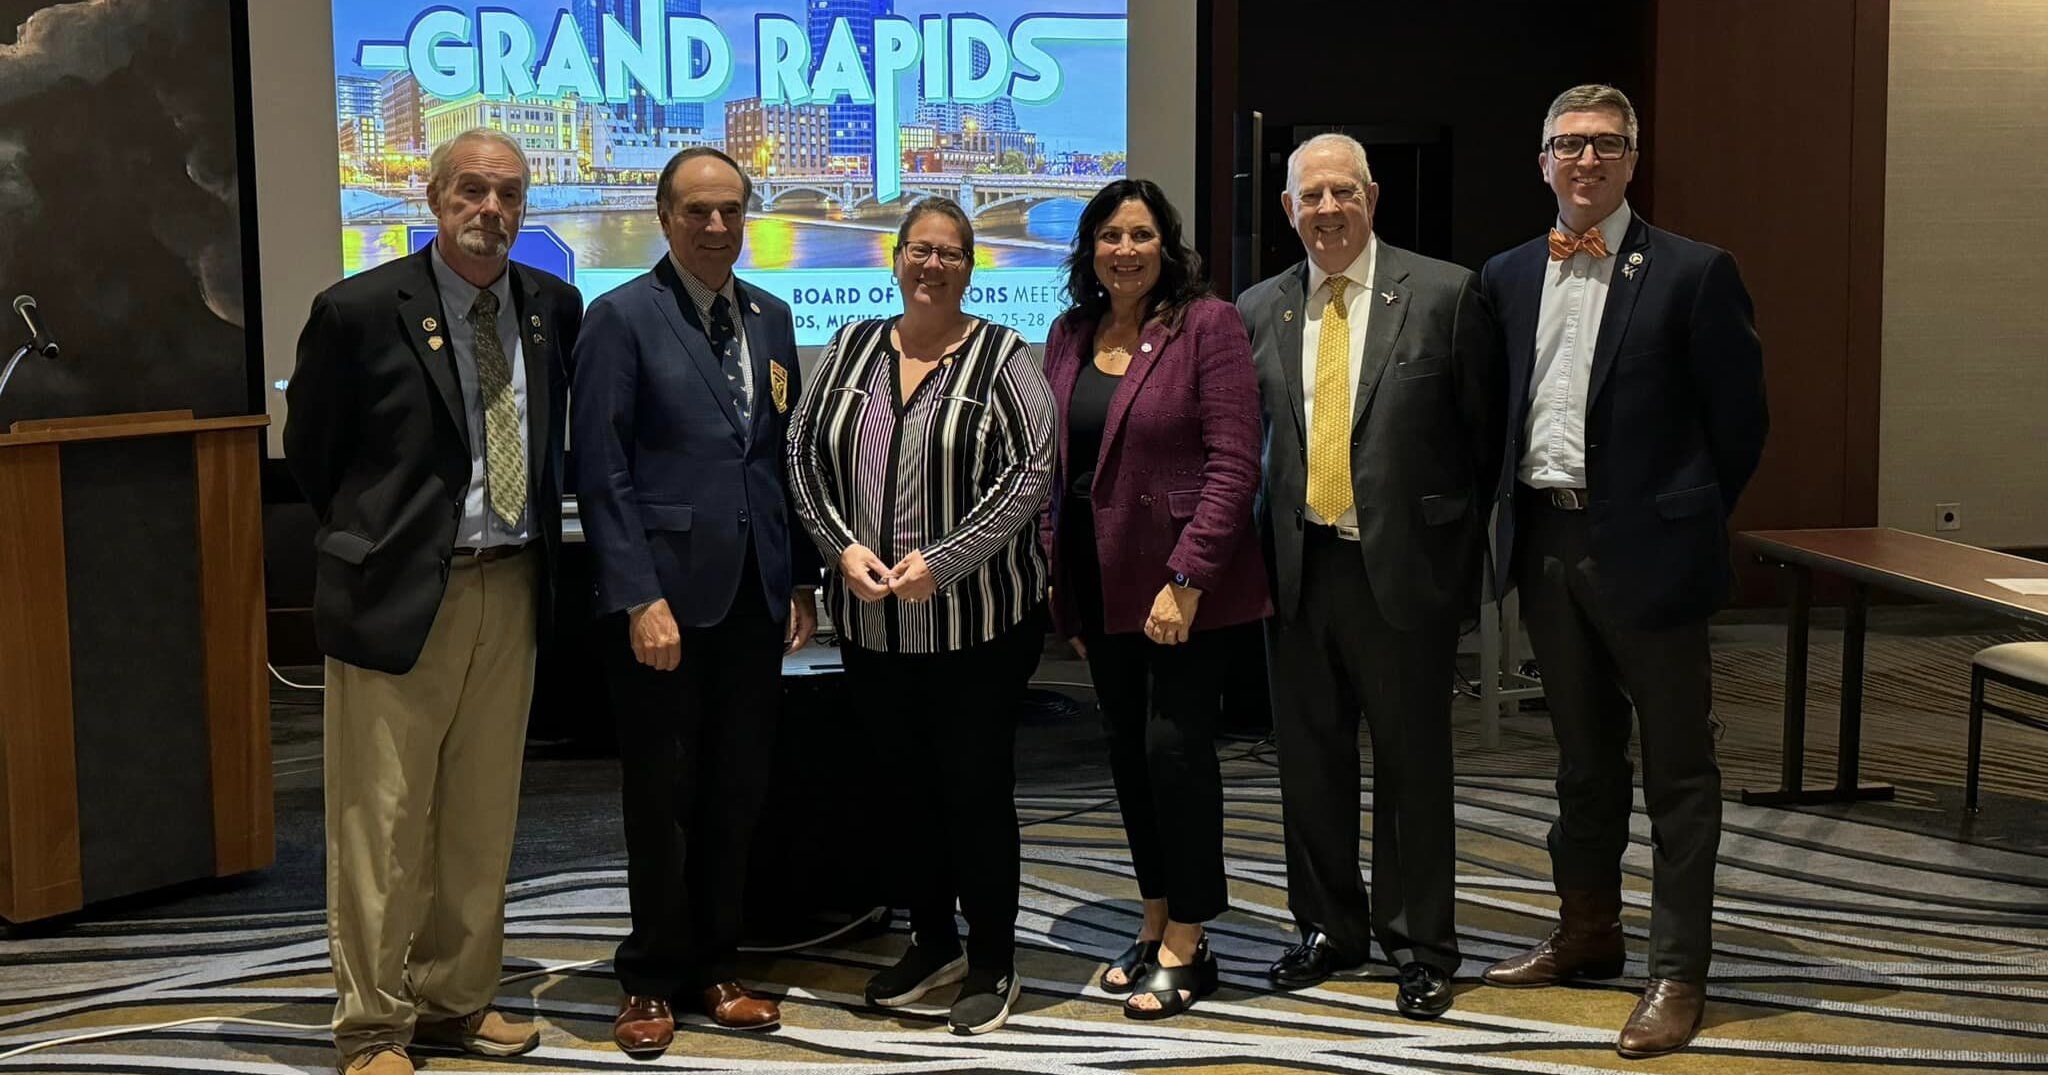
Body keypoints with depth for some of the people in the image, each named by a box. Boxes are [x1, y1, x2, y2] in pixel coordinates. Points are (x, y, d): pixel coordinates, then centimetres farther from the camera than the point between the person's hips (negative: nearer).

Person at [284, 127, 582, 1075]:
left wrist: (533, 543, 12)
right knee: (381, 821, 2)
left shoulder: (552, 307, 5)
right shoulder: (360, 311, -9)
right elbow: (309, 452, 2)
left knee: (481, 818, 14)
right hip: (399, 594, -5)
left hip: (511, 592, 5)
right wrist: (378, 543, 7)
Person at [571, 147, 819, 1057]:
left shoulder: (771, 318, 12)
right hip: (666, 590, -5)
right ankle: (652, 980, 20)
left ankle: (712, 966, 24)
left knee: (738, 792, 10)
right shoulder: (622, 318, -5)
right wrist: (641, 597, -15)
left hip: (755, 595, 5)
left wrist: (801, 578, 9)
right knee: (661, 795, 5)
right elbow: (602, 473, -10)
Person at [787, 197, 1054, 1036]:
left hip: (977, 621, -4)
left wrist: (940, 563, -18)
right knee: (902, 787, 14)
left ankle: (991, 964, 18)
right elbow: (806, 452, 7)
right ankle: (932, 944, 31)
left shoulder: (1003, 358, -5)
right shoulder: (851, 348, 8)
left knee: (977, 790, 3)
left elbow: (1029, 473, -12)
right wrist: (843, 547, -8)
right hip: (872, 624, 4)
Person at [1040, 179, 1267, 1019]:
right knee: (1127, 751, 12)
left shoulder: (1207, 324, -8)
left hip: (1179, 581, -6)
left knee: (1175, 746, -5)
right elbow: (1055, 465, 13)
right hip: (1098, 582, 6)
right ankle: (1156, 923, 25)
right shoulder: (1069, 335, 10)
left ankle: (1186, 947, 8)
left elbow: (1233, 463, -13)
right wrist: (1054, 571, 7)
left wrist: (1187, 579, -18)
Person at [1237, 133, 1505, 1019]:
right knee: (1310, 758, 13)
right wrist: (1258, 552, 4)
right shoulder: (1258, 312, 7)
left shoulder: (1444, 294, -4)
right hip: (1298, 569, 4)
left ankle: (1418, 945, 20)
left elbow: (1485, 432, 0)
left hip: (1403, 567, -4)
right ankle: (1329, 927, 29)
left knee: (1412, 761, 6)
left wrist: (1461, 542, -1)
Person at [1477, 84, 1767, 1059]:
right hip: (1546, 543, 5)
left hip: (1645, 549, -5)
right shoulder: (1507, 277, 8)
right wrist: (1514, 514, 8)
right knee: (1582, 756, 19)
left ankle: (1678, 971, 10)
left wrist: (1687, 519, 0)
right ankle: (1588, 930, 33)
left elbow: (1738, 421, -4)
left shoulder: (1692, 274, -7)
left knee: (1677, 769, 3)